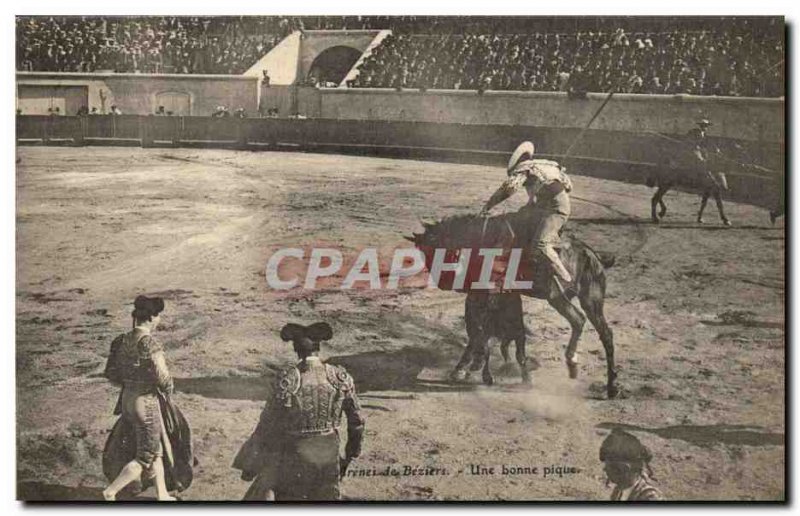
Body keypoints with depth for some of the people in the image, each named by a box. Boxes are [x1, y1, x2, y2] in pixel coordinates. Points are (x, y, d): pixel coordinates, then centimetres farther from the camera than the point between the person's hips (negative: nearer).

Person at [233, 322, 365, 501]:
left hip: (295, 457, -3)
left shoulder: (288, 380, -17)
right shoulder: (340, 377, -7)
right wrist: (349, 456, 16)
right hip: (329, 457, 3)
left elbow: (268, 424, -12)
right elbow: (357, 420, 1)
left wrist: (249, 465, 0)